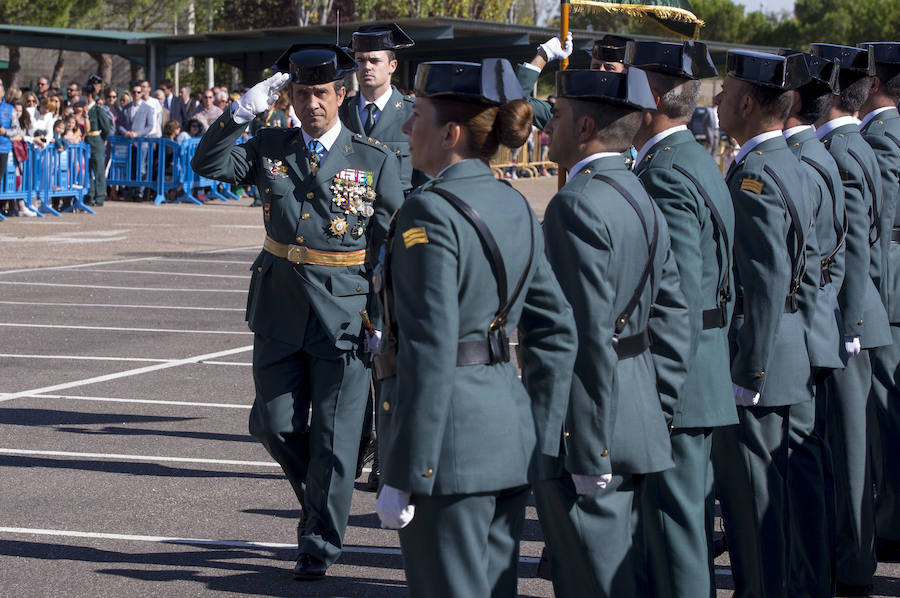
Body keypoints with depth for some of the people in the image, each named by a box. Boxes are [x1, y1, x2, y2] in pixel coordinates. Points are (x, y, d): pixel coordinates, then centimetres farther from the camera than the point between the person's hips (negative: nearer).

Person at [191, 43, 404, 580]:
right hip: (280, 312, 3)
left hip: (345, 315, -3)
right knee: (275, 425, 8)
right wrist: (244, 110, -15)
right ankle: (319, 498, 34)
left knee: (334, 435, 2)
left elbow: (392, 246, -2)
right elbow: (208, 164, -6)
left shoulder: (376, 160, -3)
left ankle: (321, 544, 15)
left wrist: (388, 318, -6)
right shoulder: (271, 149, 5)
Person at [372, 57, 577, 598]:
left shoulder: (430, 215, -16)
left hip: (452, 437, -8)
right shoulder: (516, 208, 9)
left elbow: (428, 355, -20)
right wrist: (540, 443, 15)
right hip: (509, 430, 8)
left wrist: (401, 477, -17)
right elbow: (557, 333, 12)